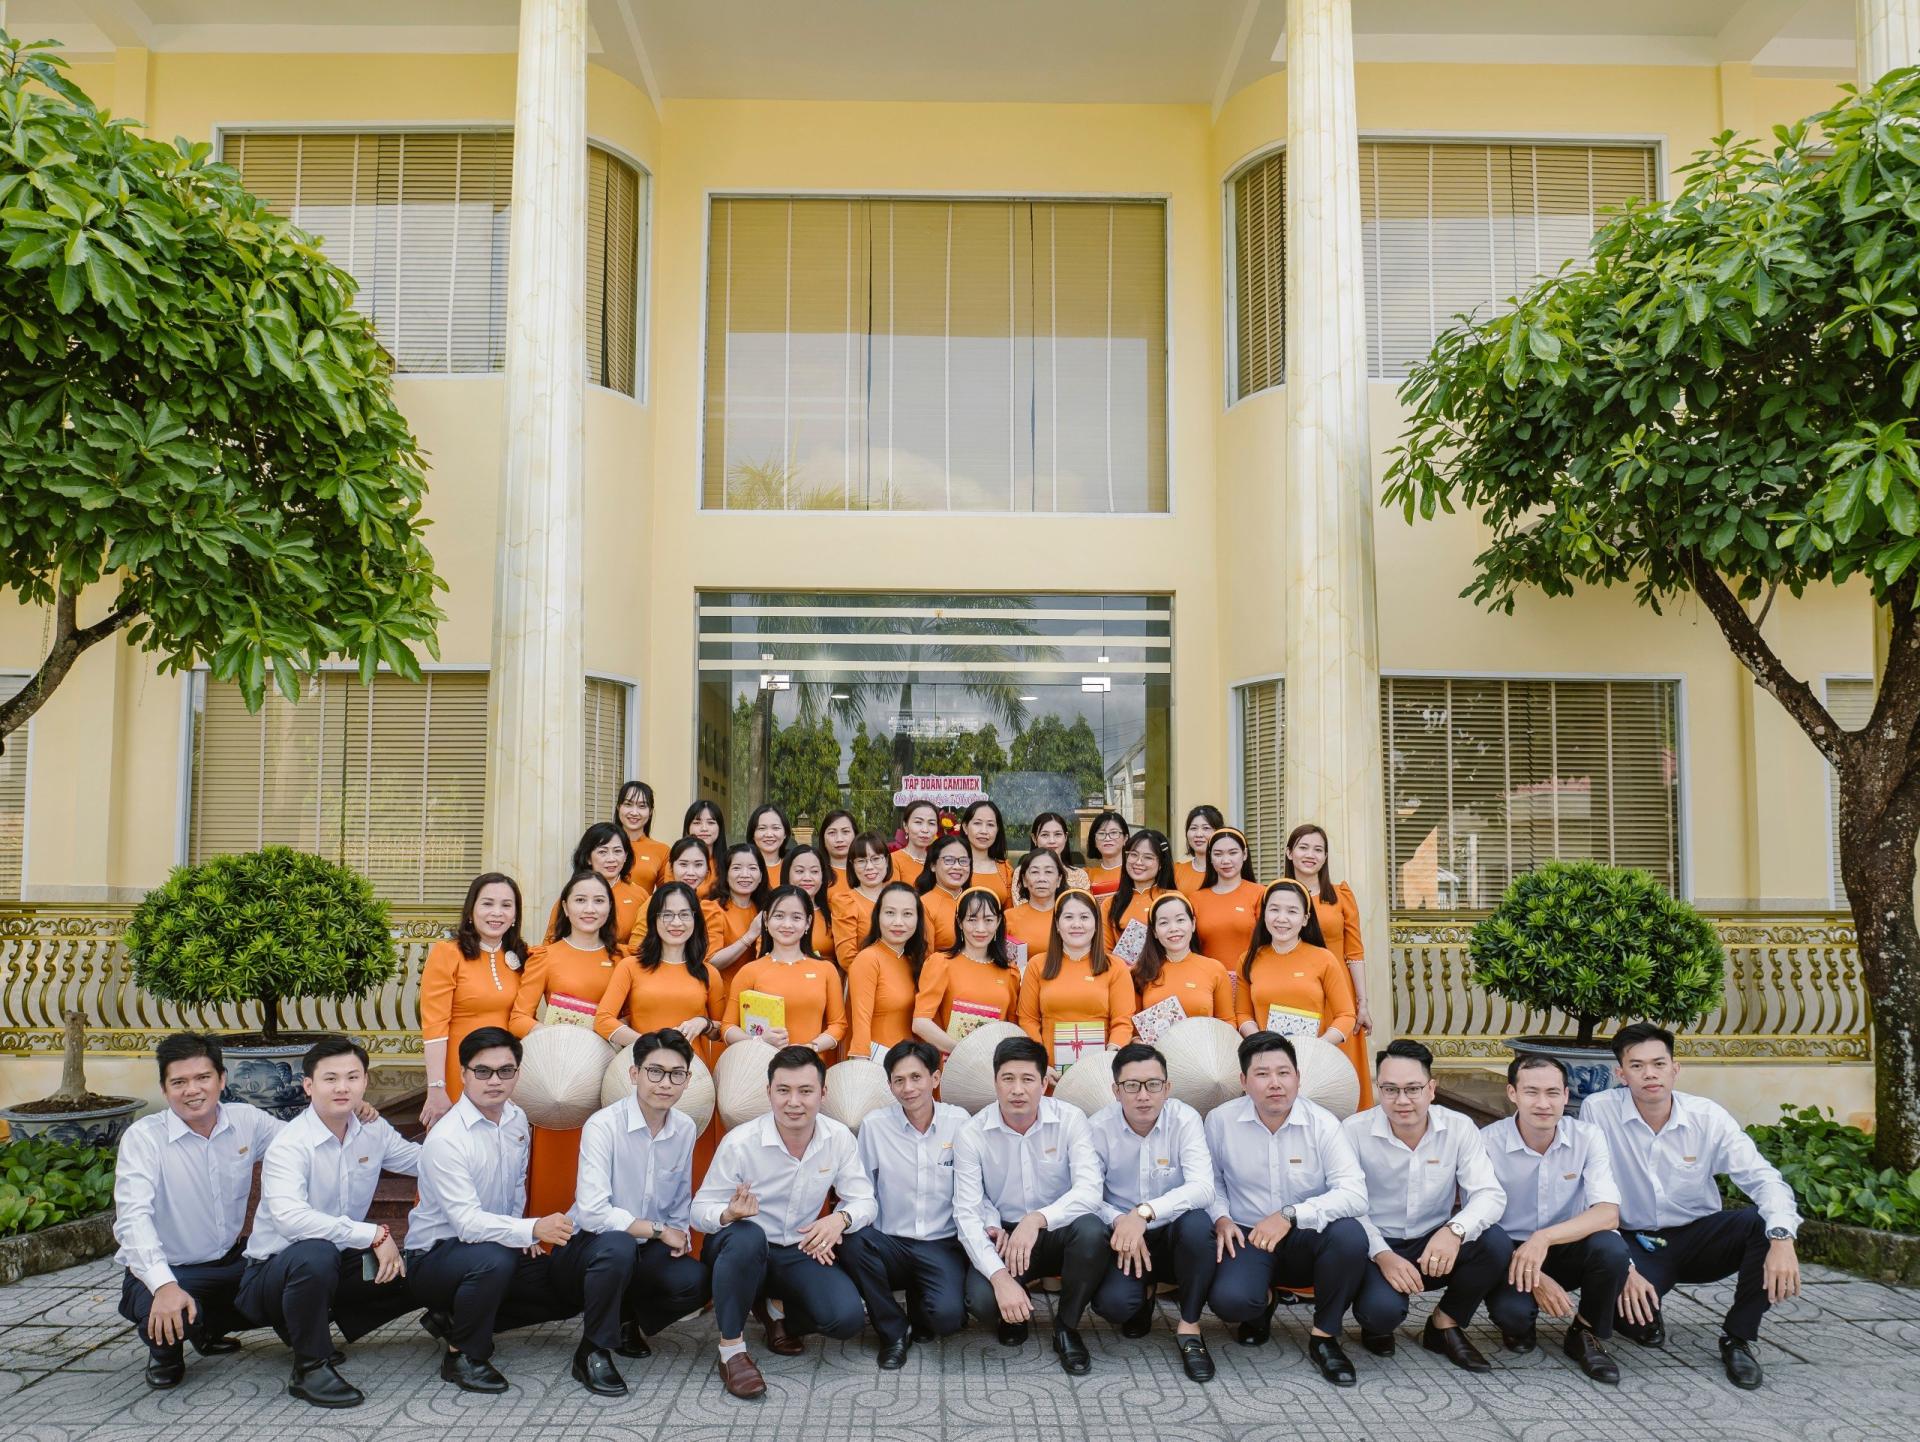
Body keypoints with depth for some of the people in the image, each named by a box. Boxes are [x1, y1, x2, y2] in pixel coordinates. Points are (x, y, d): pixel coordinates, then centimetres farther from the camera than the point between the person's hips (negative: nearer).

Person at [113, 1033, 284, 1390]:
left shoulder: (247, 1122, -3)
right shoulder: (143, 1138, -16)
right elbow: (133, 1217, -27)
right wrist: (164, 1286, -41)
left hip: (230, 1263, 6)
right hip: (166, 1273, -5)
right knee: (170, 1316, -36)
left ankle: (210, 1329, 18)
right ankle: (165, 1352, 4)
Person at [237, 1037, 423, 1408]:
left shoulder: (373, 1131, -1)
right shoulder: (290, 1146, -22)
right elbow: (289, 1217, -39)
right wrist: (374, 1235, -38)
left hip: (341, 1265, 8)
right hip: (275, 1272, -7)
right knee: (316, 1254, -39)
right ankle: (310, 1368, -16)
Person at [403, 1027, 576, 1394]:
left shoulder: (517, 1120, 1)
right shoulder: (446, 1139, -24)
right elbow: (467, 1221, -32)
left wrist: (521, 1232, 4)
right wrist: (532, 1229, -46)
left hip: (499, 1247, 8)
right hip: (434, 1256, -8)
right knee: (493, 1258, -38)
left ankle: (455, 1319, 10)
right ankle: (463, 1356, -13)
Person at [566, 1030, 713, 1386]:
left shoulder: (686, 1129, -1)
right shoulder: (603, 1126, -19)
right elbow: (592, 1212, -27)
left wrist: (680, 1235, -6)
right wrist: (658, 1230, -19)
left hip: (644, 1251, 5)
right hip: (585, 1248, -5)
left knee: (694, 1280, -24)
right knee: (617, 1246, -38)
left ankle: (628, 1322, 10)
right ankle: (592, 1352, -15)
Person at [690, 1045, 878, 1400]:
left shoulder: (839, 1139, -8)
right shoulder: (739, 1143, -18)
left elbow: (863, 1201, -1)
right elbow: (700, 1209, -13)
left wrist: (840, 1218, -25)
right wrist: (729, 1214, -37)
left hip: (799, 1251, 3)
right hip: (739, 1251, -3)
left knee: (847, 1318, -20)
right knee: (746, 1235, -40)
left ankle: (779, 1312, 14)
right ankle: (731, 1349, -20)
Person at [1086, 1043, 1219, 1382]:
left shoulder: (1185, 1119, -13)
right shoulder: (1099, 1128, -10)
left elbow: (1203, 1188, -26)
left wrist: (1145, 1213, -40)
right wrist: (1119, 1221, -32)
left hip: (1174, 1234, 0)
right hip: (1124, 1237, 1)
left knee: (1197, 1223, -35)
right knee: (1112, 1303, -27)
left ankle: (1189, 1327, -12)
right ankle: (1144, 1291, 14)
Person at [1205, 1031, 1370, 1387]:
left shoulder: (1322, 1123, -11)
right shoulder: (1220, 1121, -5)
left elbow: (1354, 1194, -22)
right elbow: (1211, 1180, 12)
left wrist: (1290, 1216, -30)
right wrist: (1221, 1218, -9)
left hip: (1307, 1240, 0)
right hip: (1248, 1238, 0)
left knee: (1350, 1235, -34)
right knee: (1228, 1300, -31)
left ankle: (1324, 1337, -8)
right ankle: (1262, 1304, 13)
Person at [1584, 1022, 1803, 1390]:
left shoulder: (1707, 1117, -10)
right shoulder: (1598, 1111, -16)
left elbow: (1764, 1179, -16)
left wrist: (1782, 1239, -36)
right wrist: (1625, 1269, -23)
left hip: (1699, 1238, 3)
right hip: (1637, 1244, -3)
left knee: (1765, 1223, -26)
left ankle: (1738, 1338, -7)